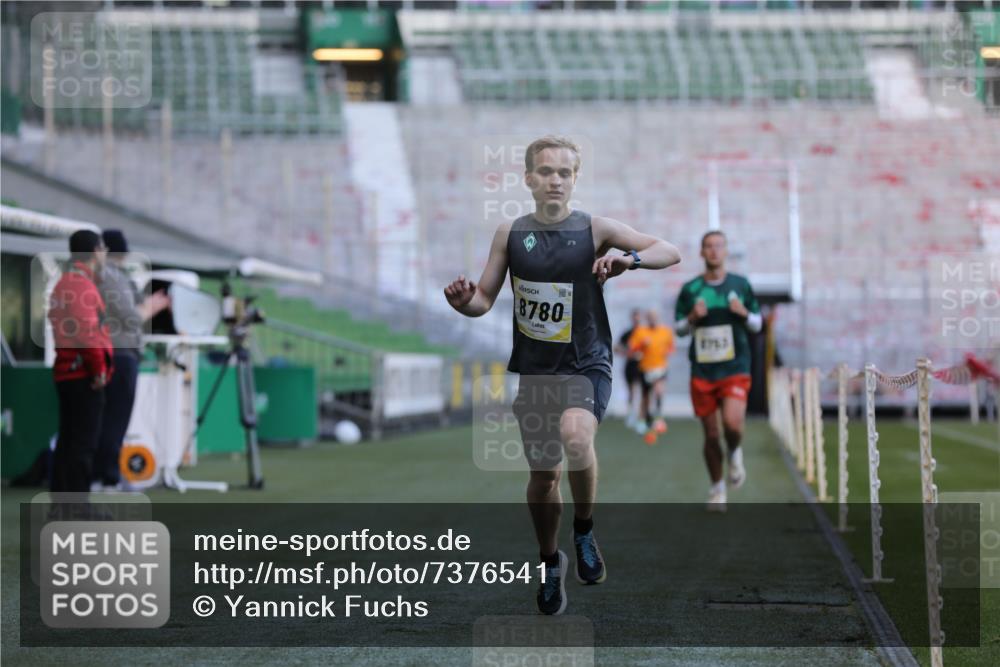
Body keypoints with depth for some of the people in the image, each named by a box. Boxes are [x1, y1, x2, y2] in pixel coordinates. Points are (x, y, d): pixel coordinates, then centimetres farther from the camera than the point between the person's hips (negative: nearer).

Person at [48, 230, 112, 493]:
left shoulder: (62, 284, 17)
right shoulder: (83, 285, -14)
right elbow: (87, 333, -23)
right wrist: (99, 369, -15)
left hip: (65, 372, 10)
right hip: (84, 375, -10)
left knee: (67, 442, 13)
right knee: (83, 444, -8)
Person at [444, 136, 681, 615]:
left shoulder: (595, 229, -5)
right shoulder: (509, 234, 2)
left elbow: (671, 253, -9)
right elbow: (484, 299, 6)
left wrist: (630, 258, -29)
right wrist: (463, 301, -17)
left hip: (586, 365, -3)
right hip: (533, 369, 3)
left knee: (575, 436, -32)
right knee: (542, 474, 9)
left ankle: (584, 530, -7)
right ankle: (551, 562, 36)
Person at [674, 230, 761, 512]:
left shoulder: (740, 284, 6)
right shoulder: (690, 289, 5)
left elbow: (757, 323, 13)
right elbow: (679, 329, 12)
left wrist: (744, 313, -9)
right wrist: (692, 318, -10)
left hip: (735, 369, -1)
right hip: (702, 371, 1)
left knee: (732, 424, -21)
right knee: (711, 434, 4)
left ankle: (735, 453, 14)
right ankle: (717, 489, 21)